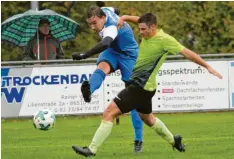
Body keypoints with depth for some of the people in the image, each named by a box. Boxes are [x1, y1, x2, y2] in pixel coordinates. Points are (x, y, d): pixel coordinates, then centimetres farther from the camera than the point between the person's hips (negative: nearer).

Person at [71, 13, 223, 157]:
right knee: (147, 118, 29)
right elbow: (139, 19, 21)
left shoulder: (164, 40, -18)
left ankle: (92, 150, -15)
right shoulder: (148, 33, 3)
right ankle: (174, 140, 45)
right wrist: (124, 17, 1)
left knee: (109, 112, -15)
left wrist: (207, 66, -14)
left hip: (141, 87, -10)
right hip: (140, 84, 10)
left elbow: (187, 53, -15)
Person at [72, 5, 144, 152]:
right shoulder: (105, 11, -10)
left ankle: (138, 140, 4)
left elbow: (105, 44, -56)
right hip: (113, 51, 6)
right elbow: (112, 10, 16)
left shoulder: (112, 28, -35)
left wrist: (84, 56, -70)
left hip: (129, 56, -6)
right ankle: (89, 89, -68)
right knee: (102, 66, -32)